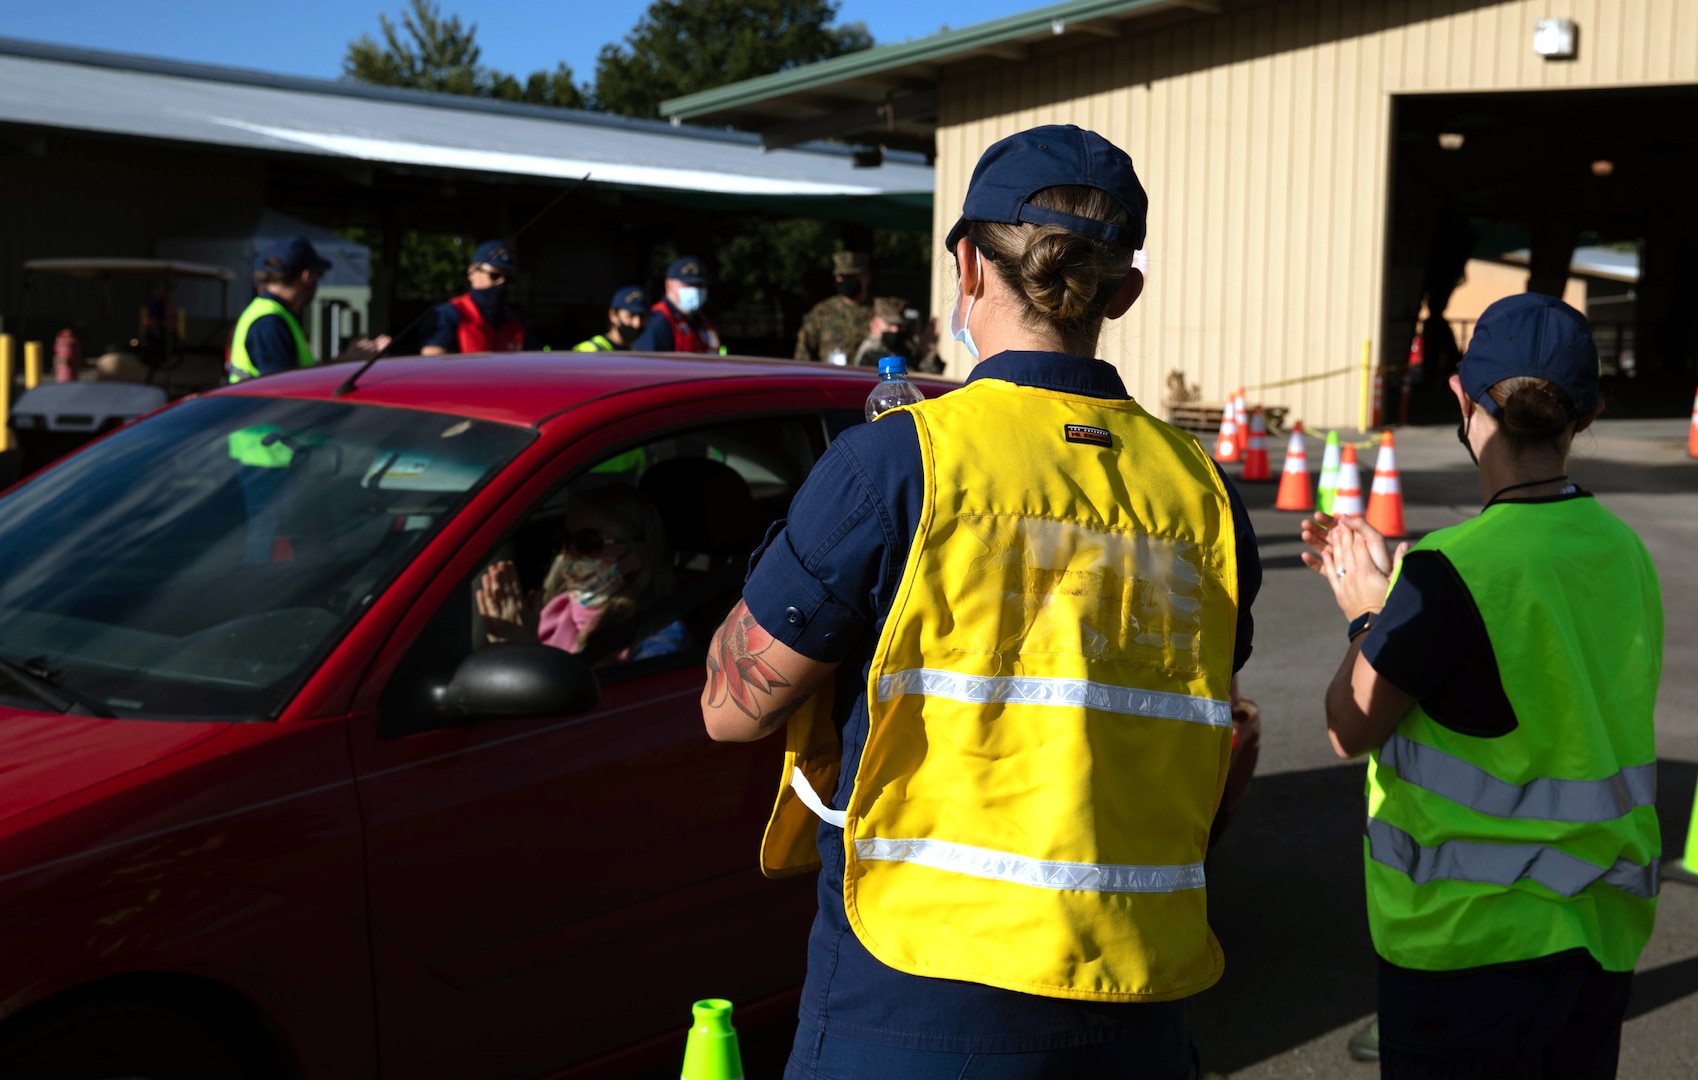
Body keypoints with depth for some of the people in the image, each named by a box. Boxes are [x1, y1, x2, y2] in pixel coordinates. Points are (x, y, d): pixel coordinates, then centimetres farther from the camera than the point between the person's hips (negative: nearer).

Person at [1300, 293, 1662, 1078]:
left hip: (1473, 940, -7)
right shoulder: (1622, 550, 1)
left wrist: (1365, 618, 6)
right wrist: (1388, 587, 17)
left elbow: (1351, 731, -11)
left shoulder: (1454, 571, -21)